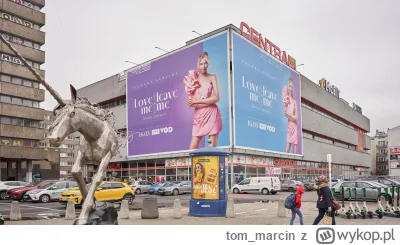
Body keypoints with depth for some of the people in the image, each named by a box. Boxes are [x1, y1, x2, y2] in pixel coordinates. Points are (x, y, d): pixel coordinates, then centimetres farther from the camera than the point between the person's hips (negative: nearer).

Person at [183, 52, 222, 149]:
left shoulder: (212, 77, 4)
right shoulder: (192, 79, 6)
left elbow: (216, 98, -8)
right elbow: (190, 103, -2)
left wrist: (197, 101, -7)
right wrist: (209, 101, -9)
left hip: (212, 114, -2)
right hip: (199, 116, 2)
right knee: (192, 148, -1)